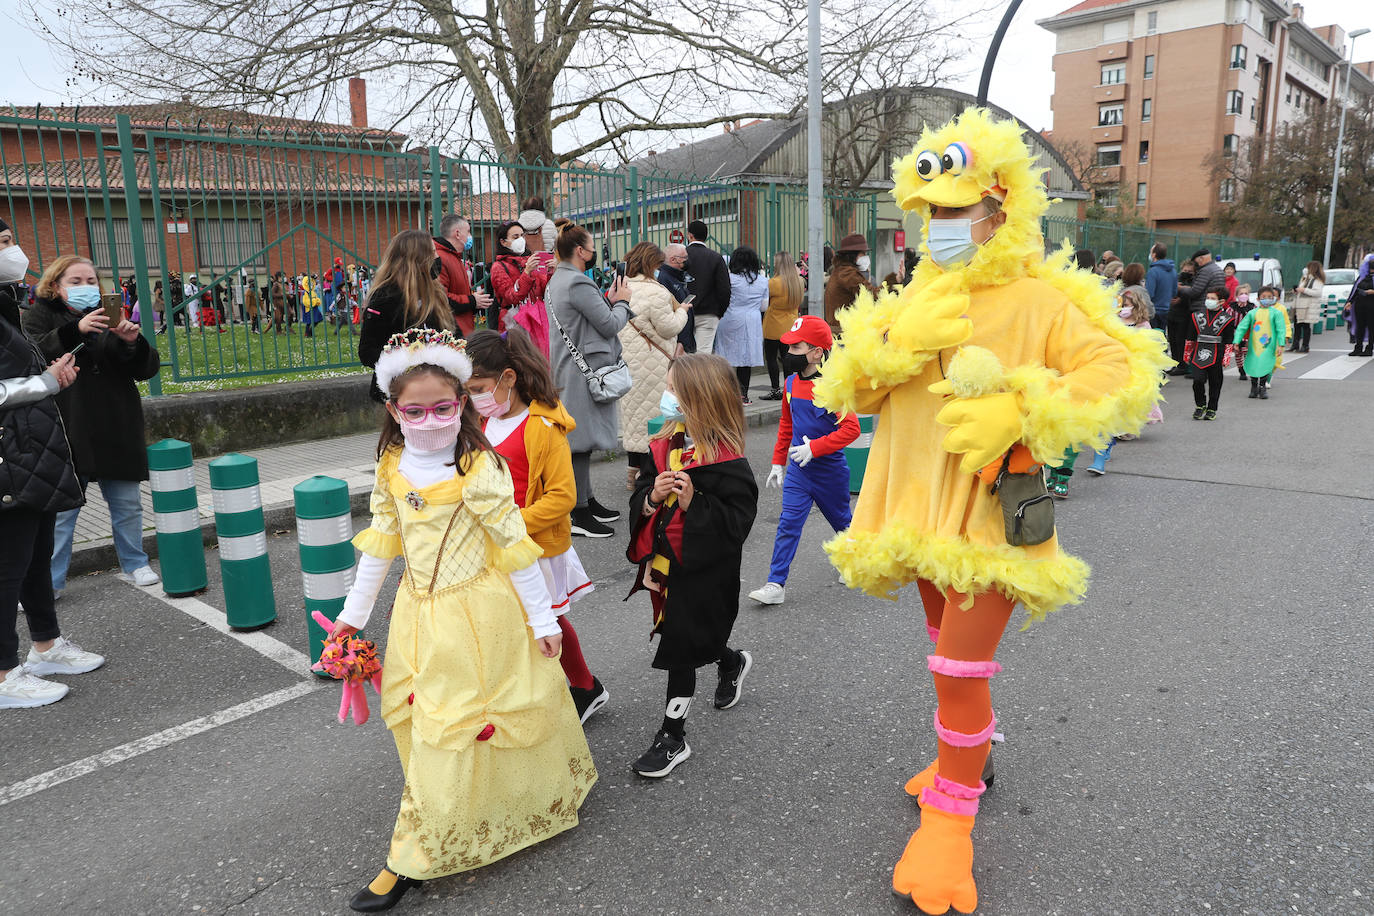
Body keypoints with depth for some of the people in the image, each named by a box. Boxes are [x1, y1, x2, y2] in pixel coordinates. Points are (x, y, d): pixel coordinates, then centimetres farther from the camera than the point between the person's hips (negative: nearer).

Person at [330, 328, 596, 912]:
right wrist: (353, 614, 15)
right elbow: (379, 545, 10)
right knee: (419, 719, 13)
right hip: (419, 613, 6)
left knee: (451, 728, 1)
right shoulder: (392, 469, 0)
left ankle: (414, 857, 14)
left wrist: (543, 619, -9)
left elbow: (516, 547, -13)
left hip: (476, 615, -6)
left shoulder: (480, 469, -17)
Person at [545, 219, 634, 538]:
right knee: (581, 441, -6)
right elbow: (610, 325, -15)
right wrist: (621, 301, 2)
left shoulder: (556, 280, 16)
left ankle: (587, 501, 25)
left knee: (581, 441, 16)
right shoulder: (578, 283, -18)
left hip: (570, 368, 11)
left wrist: (608, 300, 12)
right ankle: (580, 515, 0)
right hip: (584, 371, -11)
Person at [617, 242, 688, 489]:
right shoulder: (655, 291, -17)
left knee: (632, 409, 15)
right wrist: (680, 311, 4)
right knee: (650, 413, 1)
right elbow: (668, 328, -14)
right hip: (650, 363, -8)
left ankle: (633, 472, 23)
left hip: (626, 357, 8)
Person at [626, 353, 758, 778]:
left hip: (704, 571, -7)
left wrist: (693, 502, -28)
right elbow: (638, 500, 7)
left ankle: (672, 737, 18)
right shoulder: (664, 447, 2)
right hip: (664, 564, 7)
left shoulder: (726, 461, -19)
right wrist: (652, 496, -15)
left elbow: (737, 521, -20)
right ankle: (733, 663, 56)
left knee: (682, 646, 2)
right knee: (693, 638, 23)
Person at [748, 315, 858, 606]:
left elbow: (851, 428, -23)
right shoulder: (791, 383, 3)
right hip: (798, 469, 5)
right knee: (788, 523, -3)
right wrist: (778, 462, 15)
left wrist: (814, 448, -28)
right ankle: (776, 585, -2)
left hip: (830, 469, -4)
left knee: (841, 520, 16)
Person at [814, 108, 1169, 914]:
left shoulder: (1039, 300, -8)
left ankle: (951, 816, 11)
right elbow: (846, 393, 3)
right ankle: (968, 753, 45)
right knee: (951, 651, 22)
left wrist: (1018, 414, -25)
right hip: (923, 507, 6)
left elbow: (1123, 374, -16)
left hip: (992, 512, -6)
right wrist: (893, 348, -17)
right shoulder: (915, 298, 8)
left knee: (960, 668, -8)